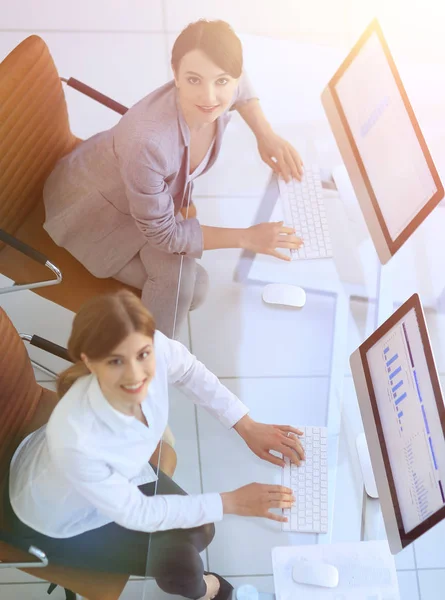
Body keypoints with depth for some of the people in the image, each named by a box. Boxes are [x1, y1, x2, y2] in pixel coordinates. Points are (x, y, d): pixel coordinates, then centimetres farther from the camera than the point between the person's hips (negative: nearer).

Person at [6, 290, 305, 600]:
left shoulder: (157, 349, -34)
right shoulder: (75, 441, -46)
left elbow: (191, 372, -6)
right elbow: (135, 513, -26)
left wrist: (247, 427, -8)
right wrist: (231, 502, -22)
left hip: (116, 470, 5)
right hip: (61, 519, -5)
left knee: (199, 532, 8)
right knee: (180, 565, -3)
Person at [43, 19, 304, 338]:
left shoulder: (220, 94, -25)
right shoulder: (148, 141, -45)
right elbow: (162, 233, -28)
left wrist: (267, 135, -9)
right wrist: (247, 237, -25)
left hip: (151, 194, 7)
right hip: (95, 205, -6)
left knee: (193, 286, -6)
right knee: (185, 282, -20)